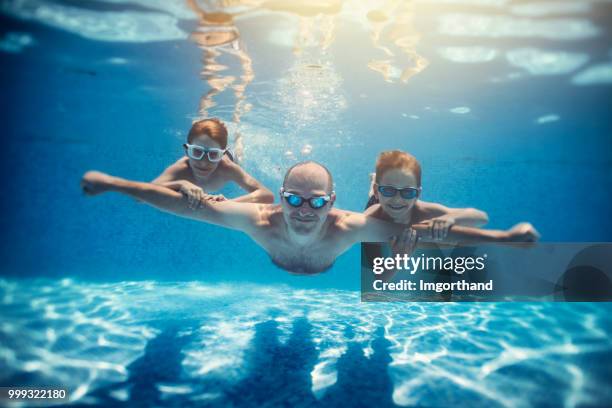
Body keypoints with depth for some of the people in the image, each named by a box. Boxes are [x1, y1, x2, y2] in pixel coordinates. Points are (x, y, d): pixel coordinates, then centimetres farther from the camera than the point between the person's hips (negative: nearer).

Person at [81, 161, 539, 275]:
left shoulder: (350, 227, -47)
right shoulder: (260, 220, -46)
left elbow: (427, 230, -45)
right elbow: (184, 204, -41)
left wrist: (503, 237, -46)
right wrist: (112, 183, -39)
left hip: (327, 276, 0)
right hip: (275, 272, 0)